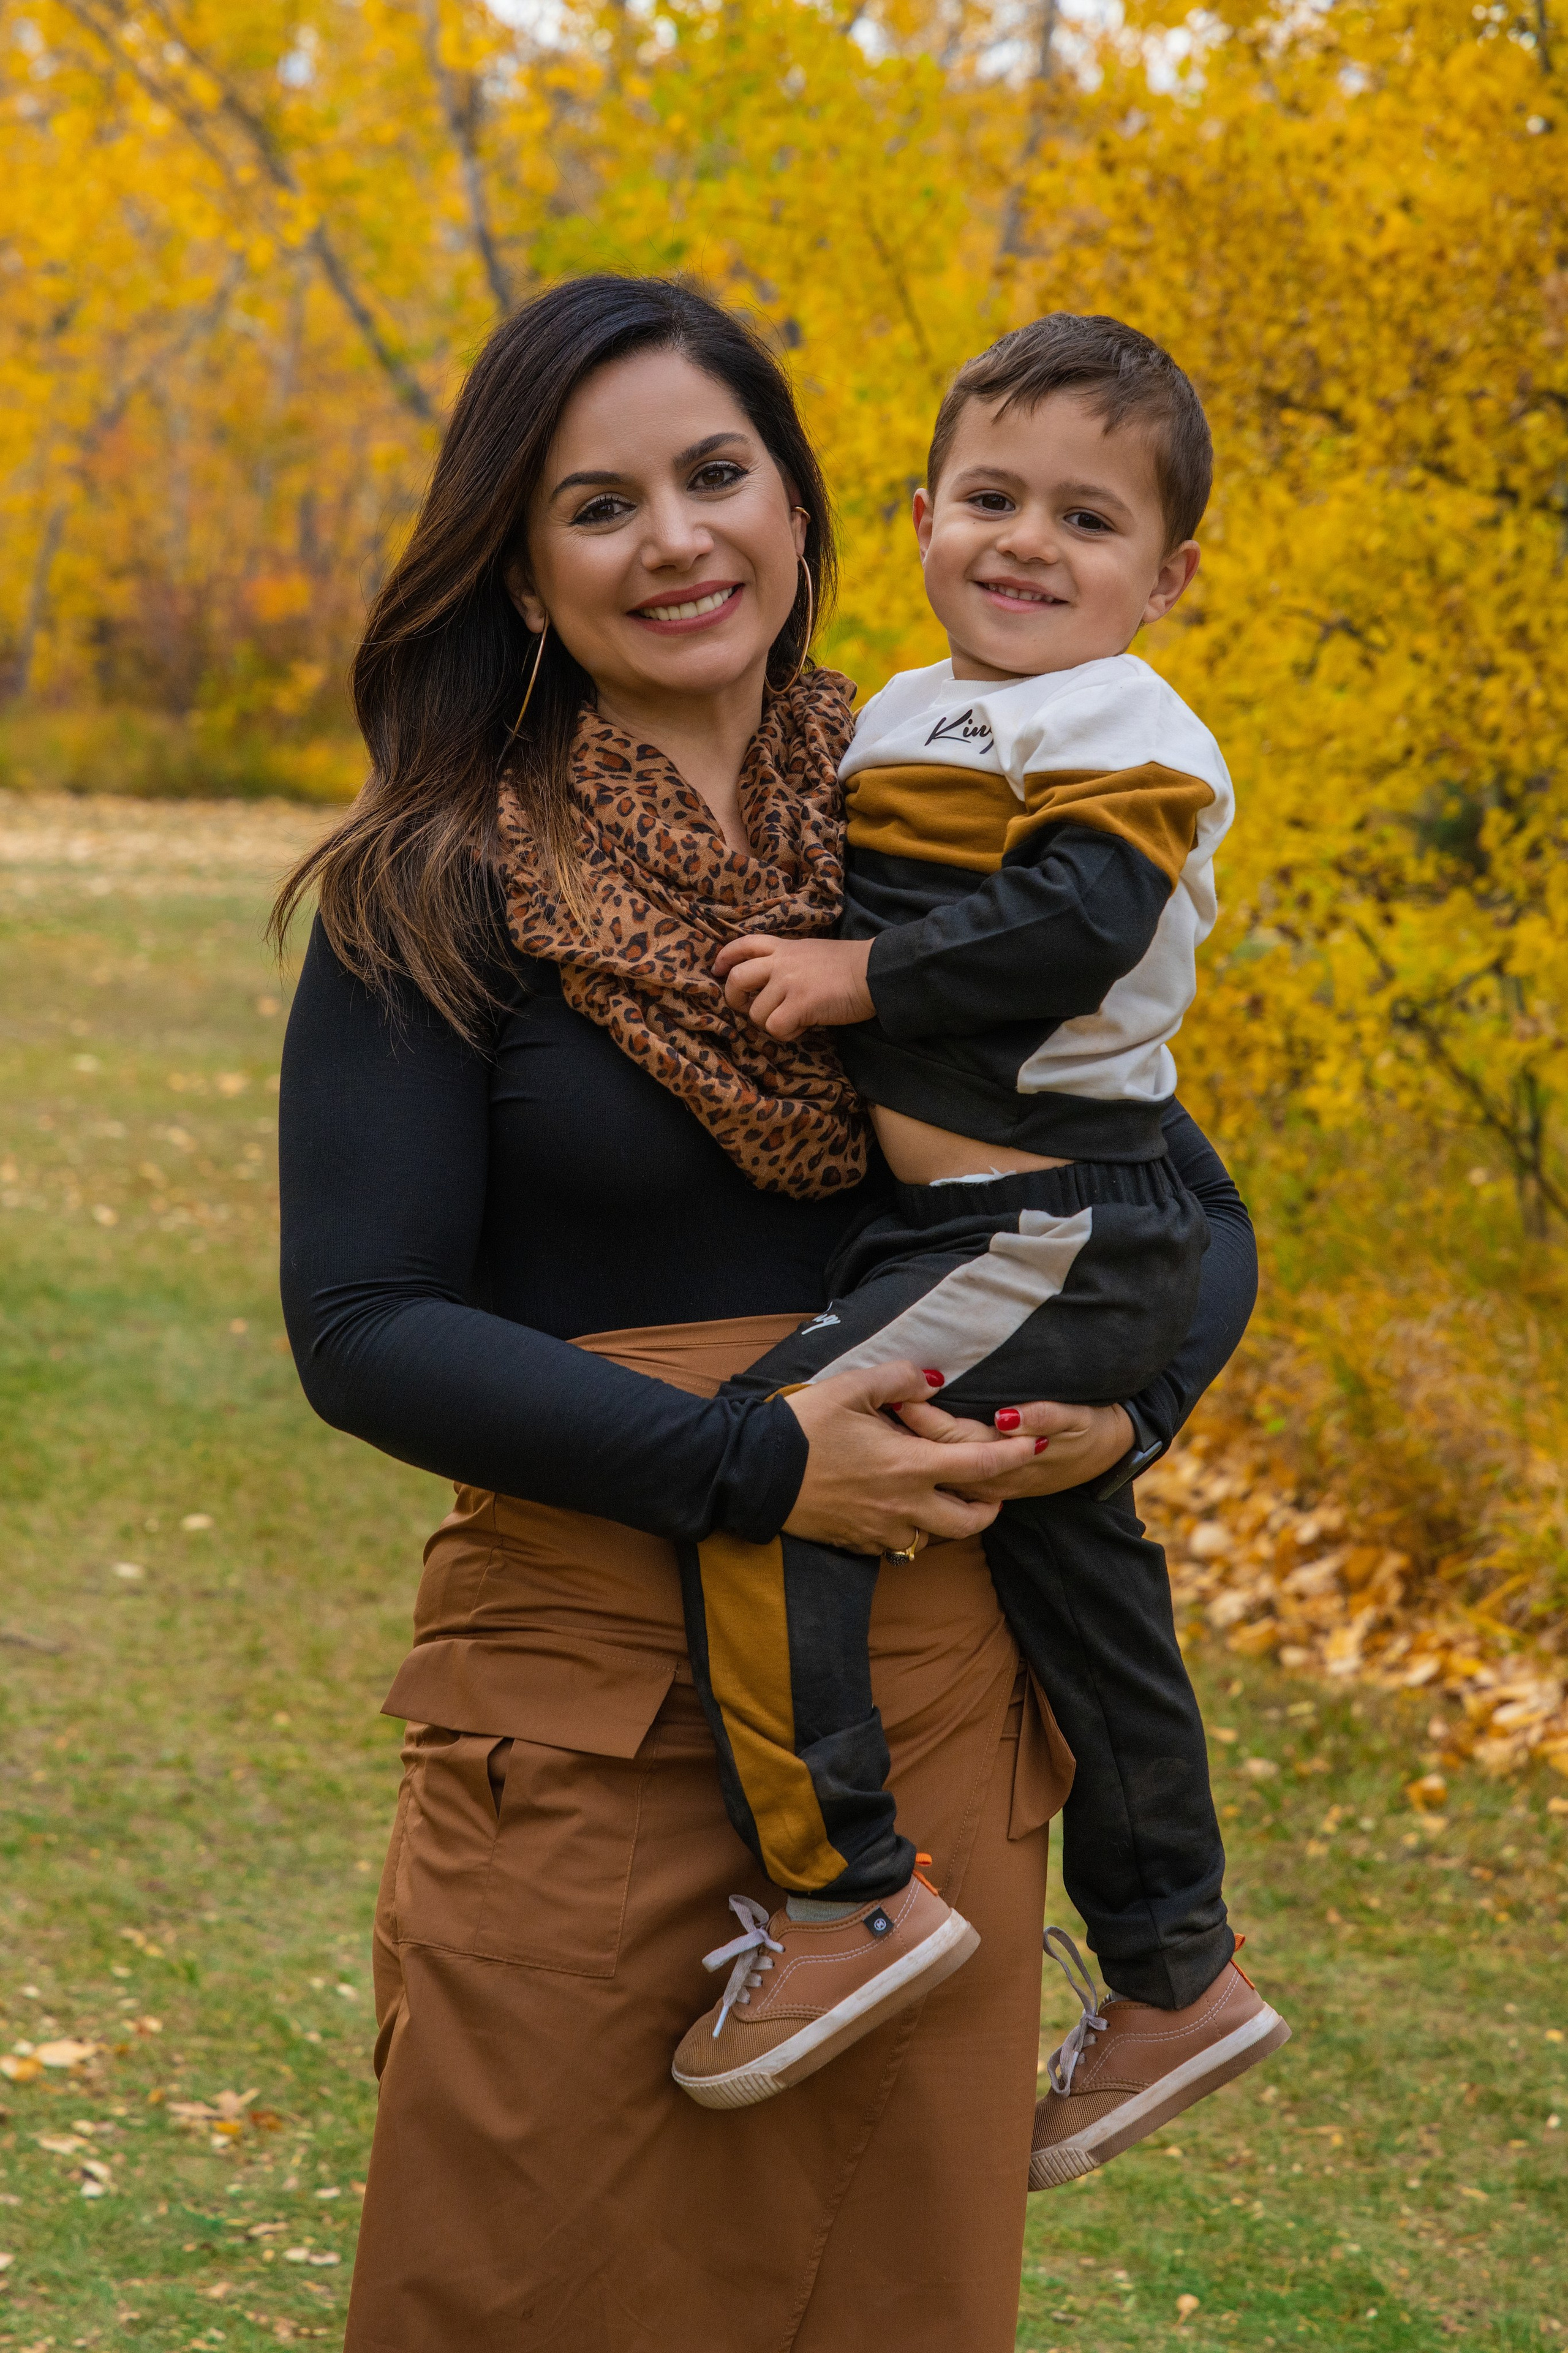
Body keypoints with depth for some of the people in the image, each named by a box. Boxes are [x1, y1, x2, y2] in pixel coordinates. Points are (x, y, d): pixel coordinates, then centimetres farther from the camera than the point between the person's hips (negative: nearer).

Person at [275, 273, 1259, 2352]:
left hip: (937, 1690, 3)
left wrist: (1127, 1397, -9)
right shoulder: (440, 895, -3)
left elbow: (1199, 1217, 13)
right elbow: (362, 1330, -10)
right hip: (587, 1699, -3)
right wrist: (753, 1464, -18)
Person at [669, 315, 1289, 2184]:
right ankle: (1176, 1978, 31)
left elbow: (1071, 929, -23)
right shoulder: (906, 720, 18)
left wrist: (858, 975, -18)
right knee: (1065, 1588, 18)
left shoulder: (1125, 740, -9)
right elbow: (873, 909, 30)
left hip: (1045, 1237, -10)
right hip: (1013, 1243, 10)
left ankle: (847, 1896, -18)